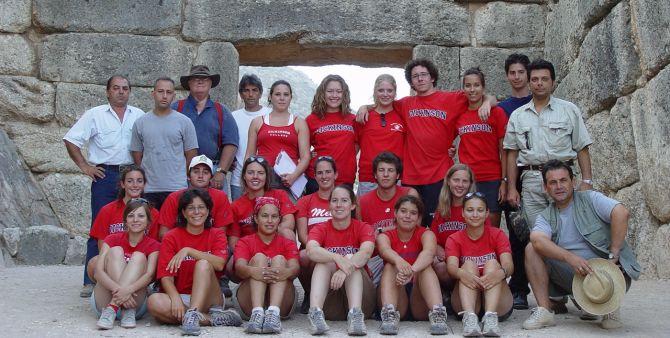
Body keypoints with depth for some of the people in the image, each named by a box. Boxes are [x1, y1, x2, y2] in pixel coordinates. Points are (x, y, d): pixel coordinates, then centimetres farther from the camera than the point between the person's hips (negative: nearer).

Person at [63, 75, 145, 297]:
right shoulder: (95, 115, 4)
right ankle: (91, 281, 1)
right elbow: (71, 140, 3)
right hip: (105, 176, -2)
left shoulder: (139, 116, 12)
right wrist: (84, 166, -3)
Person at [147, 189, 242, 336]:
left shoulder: (217, 234, 7)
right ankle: (213, 318, -30)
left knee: (203, 264, -26)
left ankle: (193, 315, -40)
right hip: (181, 297, 1)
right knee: (154, 302, -31)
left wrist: (188, 251, -23)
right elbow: (166, 277, -8)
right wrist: (176, 299, -28)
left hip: (209, 298, 0)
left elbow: (219, 264, -15)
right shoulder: (171, 237, 3)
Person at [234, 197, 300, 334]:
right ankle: (257, 313, -41)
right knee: (259, 257, -19)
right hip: (250, 305, -1)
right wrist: (252, 271, -37)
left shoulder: (288, 244, 15)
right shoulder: (245, 242, 12)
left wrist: (286, 272, -35)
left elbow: (295, 267, -8)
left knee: (279, 259, -19)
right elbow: (239, 267, -11)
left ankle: (274, 313, -41)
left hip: (281, 305, 1)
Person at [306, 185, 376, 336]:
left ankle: (355, 314, -43)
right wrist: (338, 258, -42)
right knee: (325, 260, -21)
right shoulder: (320, 229, 3)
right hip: (329, 305, 0)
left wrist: (344, 270, -42)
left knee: (351, 259, -22)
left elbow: (366, 253, -22)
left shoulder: (363, 228, 2)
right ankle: (315, 312, -42)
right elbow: (311, 250, -22)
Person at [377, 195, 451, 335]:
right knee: (390, 267, -24)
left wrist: (412, 270, -47)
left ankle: (438, 313, -44)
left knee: (426, 267, -25)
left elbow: (429, 252, -23)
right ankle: (389, 314, -45)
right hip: (397, 302, 0)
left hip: (421, 301, 0)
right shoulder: (385, 236, 5)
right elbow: (385, 250, -23)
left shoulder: (425, 234, 4)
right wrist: (399, 261, -49)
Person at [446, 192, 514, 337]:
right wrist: (461, 273, -41)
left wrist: (501, 272, -39)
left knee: (492, 263, -21)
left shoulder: (497, 235, 6)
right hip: (466, 302, 0)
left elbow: (508, 264, -13)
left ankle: (490, 317, -43)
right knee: (469, 265, -22)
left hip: (498, 306, 0)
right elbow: (452, 267, -15)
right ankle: (469, 316, -47)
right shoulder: (454, 239, 6)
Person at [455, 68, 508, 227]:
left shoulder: (497, 112, -1)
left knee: (493, 228, 2)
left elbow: (503, 150, -2)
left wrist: (504, 181, -6)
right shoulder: (459, 114, 8)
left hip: (492, 179, -3)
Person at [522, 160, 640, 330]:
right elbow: (538, 240, -17)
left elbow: (621, 212, -18)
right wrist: (570, 257, -34)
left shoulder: (589, 199, 0)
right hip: (572, 273, 3)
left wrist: (613, 255, -22)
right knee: (531, 249, -13)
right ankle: (544, 310, -14)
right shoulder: (545, 217, 6)